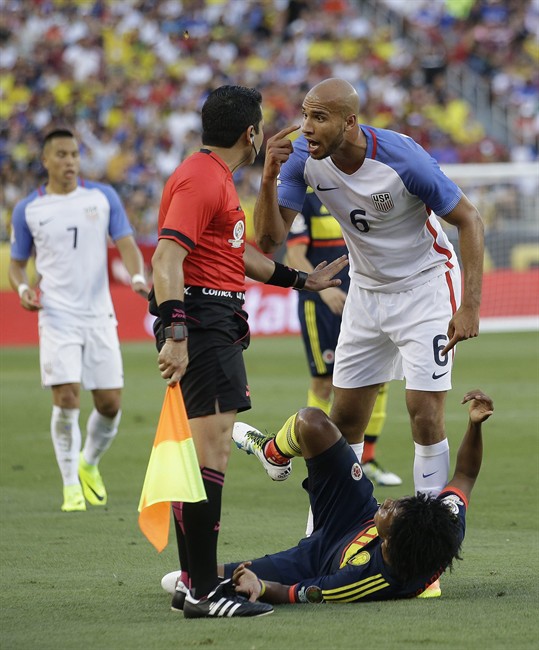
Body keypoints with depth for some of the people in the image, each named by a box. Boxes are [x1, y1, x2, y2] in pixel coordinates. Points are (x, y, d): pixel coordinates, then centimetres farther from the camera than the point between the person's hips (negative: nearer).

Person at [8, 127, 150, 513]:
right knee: (66, 398, -13)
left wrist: (138, 277, -21)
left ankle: (89, 464, 30)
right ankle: (71, 486, 0)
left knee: (110, 404, 1)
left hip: (99, 315, 2)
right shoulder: (28, 210, 4)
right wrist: (22, 288, -8)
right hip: (58, 317, -2)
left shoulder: (103, 197, 5)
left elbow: (126, 243, -1)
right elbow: (17, 263, 14)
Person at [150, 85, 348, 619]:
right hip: (201, 318, -11)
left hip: (218, 322, 11)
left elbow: (234, 252, 33)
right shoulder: (201, 179, -14)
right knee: (214, 450, -14)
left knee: (205, 450, 14)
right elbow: (166, 259, -25)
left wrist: (301, 280, 39)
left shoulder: (216, 177, 20)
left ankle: (193, 580, 20)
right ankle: (204, 592, -16)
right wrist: (175, 335, -34)